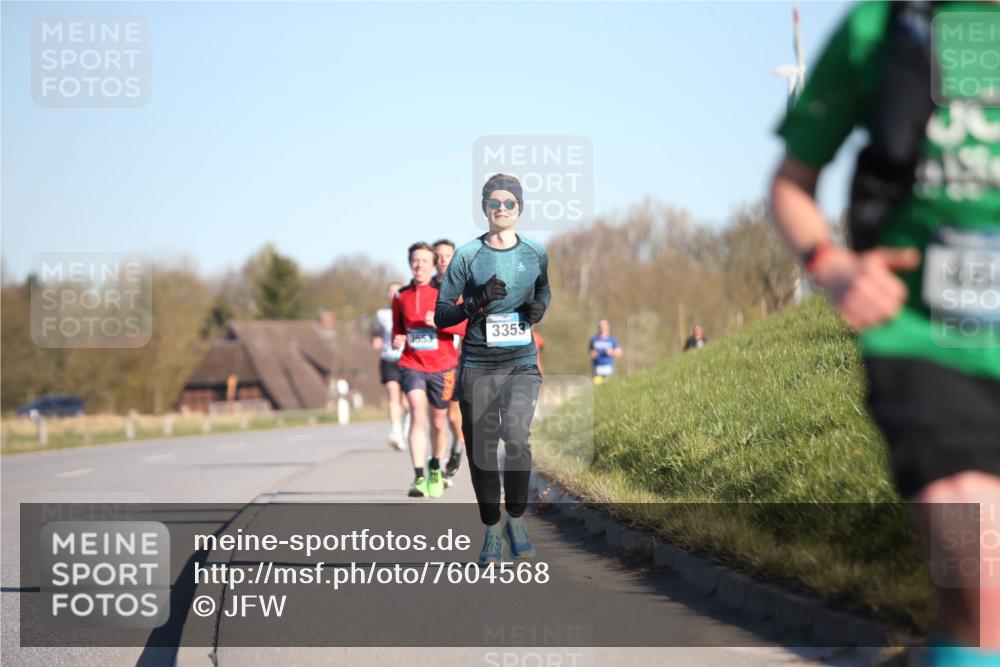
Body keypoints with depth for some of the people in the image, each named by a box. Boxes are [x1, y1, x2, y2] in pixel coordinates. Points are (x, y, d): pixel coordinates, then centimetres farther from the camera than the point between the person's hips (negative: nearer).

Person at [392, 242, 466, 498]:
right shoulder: (401, 297, 6)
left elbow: (466, 326, -8)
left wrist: (440, 321, -23)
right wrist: (397, 339, -1)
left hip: (442, 367, 0)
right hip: (411, 365, 0)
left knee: (438, 421, 11)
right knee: (417, 415, -20)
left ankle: (436, 468, 38)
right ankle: (418, 478, -25)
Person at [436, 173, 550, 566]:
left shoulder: (536, 254, 4)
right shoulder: (467, 256, -3)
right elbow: (441, 315, -2)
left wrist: (539, 309, 1)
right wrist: (478, 302, -19)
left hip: (522, 364, 0)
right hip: (477, 367, 0)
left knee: (517, 438, -23)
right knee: (481, 452, 4)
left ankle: (516, 519, -6)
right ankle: (492, 531, 21)